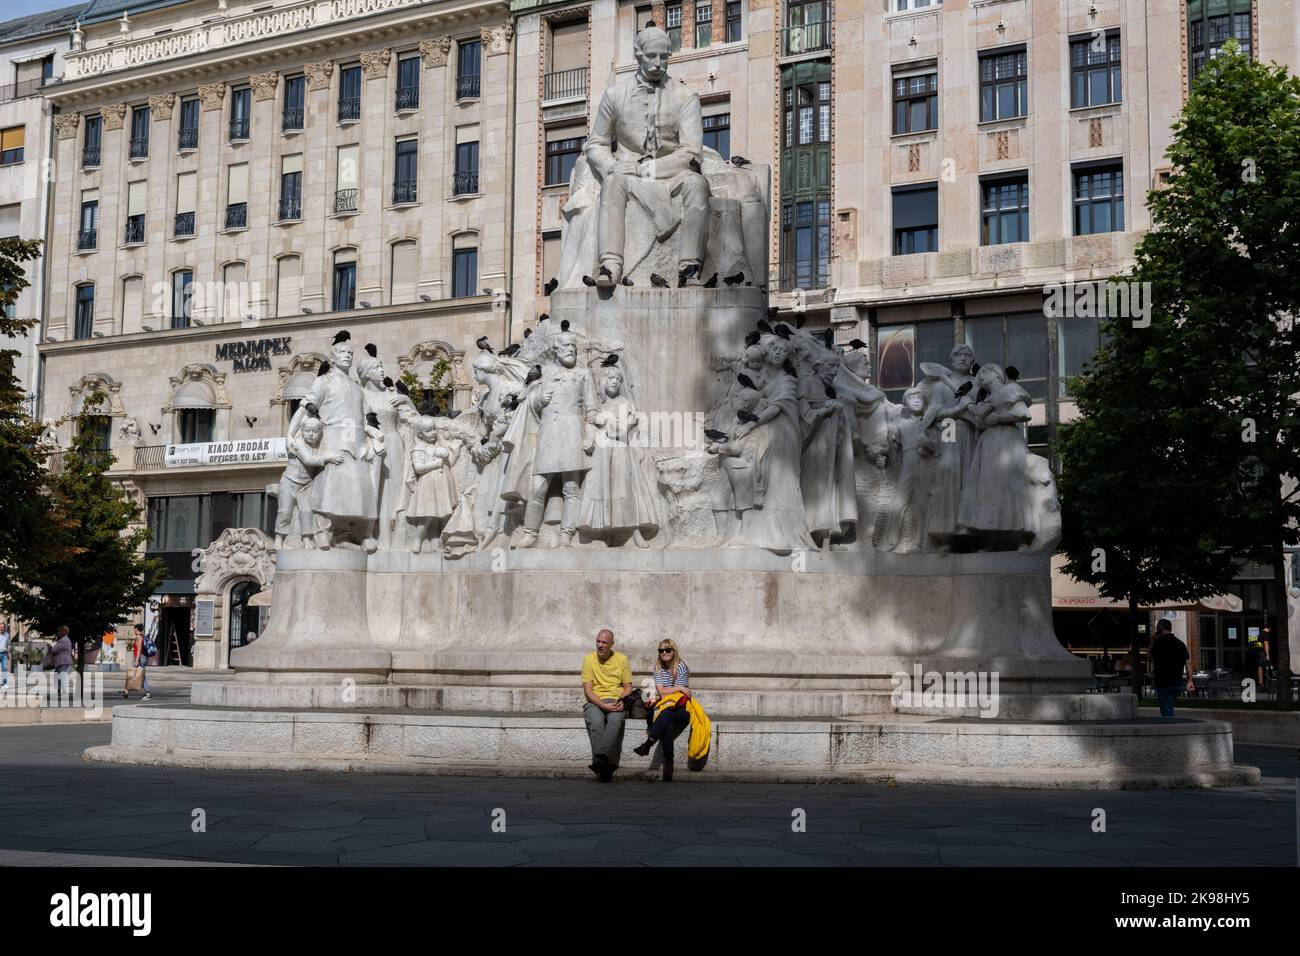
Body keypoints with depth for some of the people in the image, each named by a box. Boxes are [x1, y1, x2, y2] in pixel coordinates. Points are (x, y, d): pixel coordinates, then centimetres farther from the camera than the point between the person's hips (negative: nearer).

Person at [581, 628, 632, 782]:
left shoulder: (622, 659, 9)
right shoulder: (589, 659, 5)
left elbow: (628, 688, 11)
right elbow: (588, 691, -1)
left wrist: (622, 700, -13)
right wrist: (603, 705, -18)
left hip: (616, 702, 0)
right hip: (595, 702, 0)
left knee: (615, 720, -35)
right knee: (596, 721, -35)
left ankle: (600, 759, -50)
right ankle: (607, 765, -42)